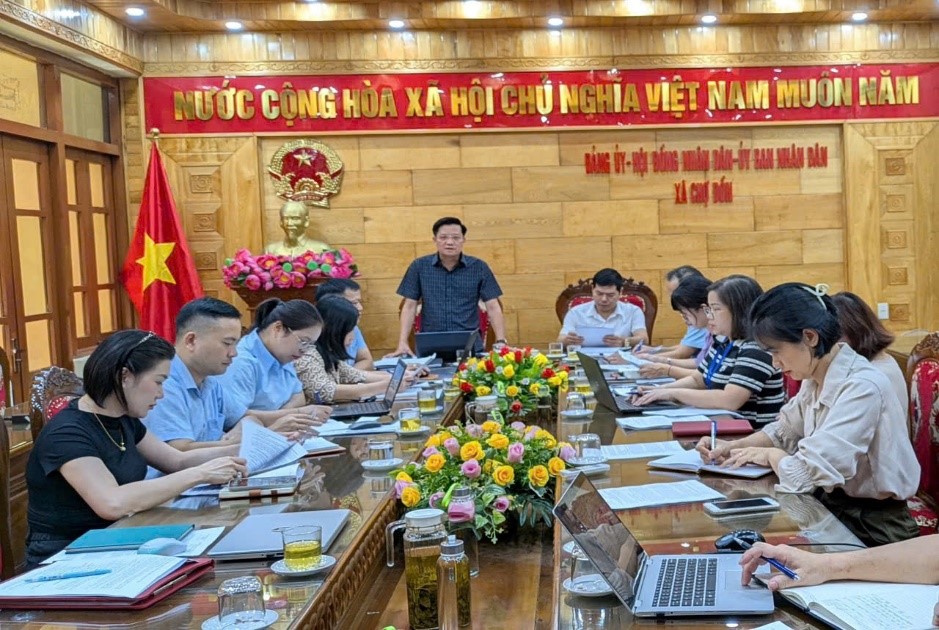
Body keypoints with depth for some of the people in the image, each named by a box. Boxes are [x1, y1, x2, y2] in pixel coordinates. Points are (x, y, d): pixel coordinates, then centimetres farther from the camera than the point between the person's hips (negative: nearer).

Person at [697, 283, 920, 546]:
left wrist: (768, 455, -11)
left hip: (873, 528, -7)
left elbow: (802, 474, -31)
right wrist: (733, 447, 2)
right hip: (833, 506, 7)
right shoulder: (816, 379, 2)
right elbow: (783, 431, 18)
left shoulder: (862, 388, -26)